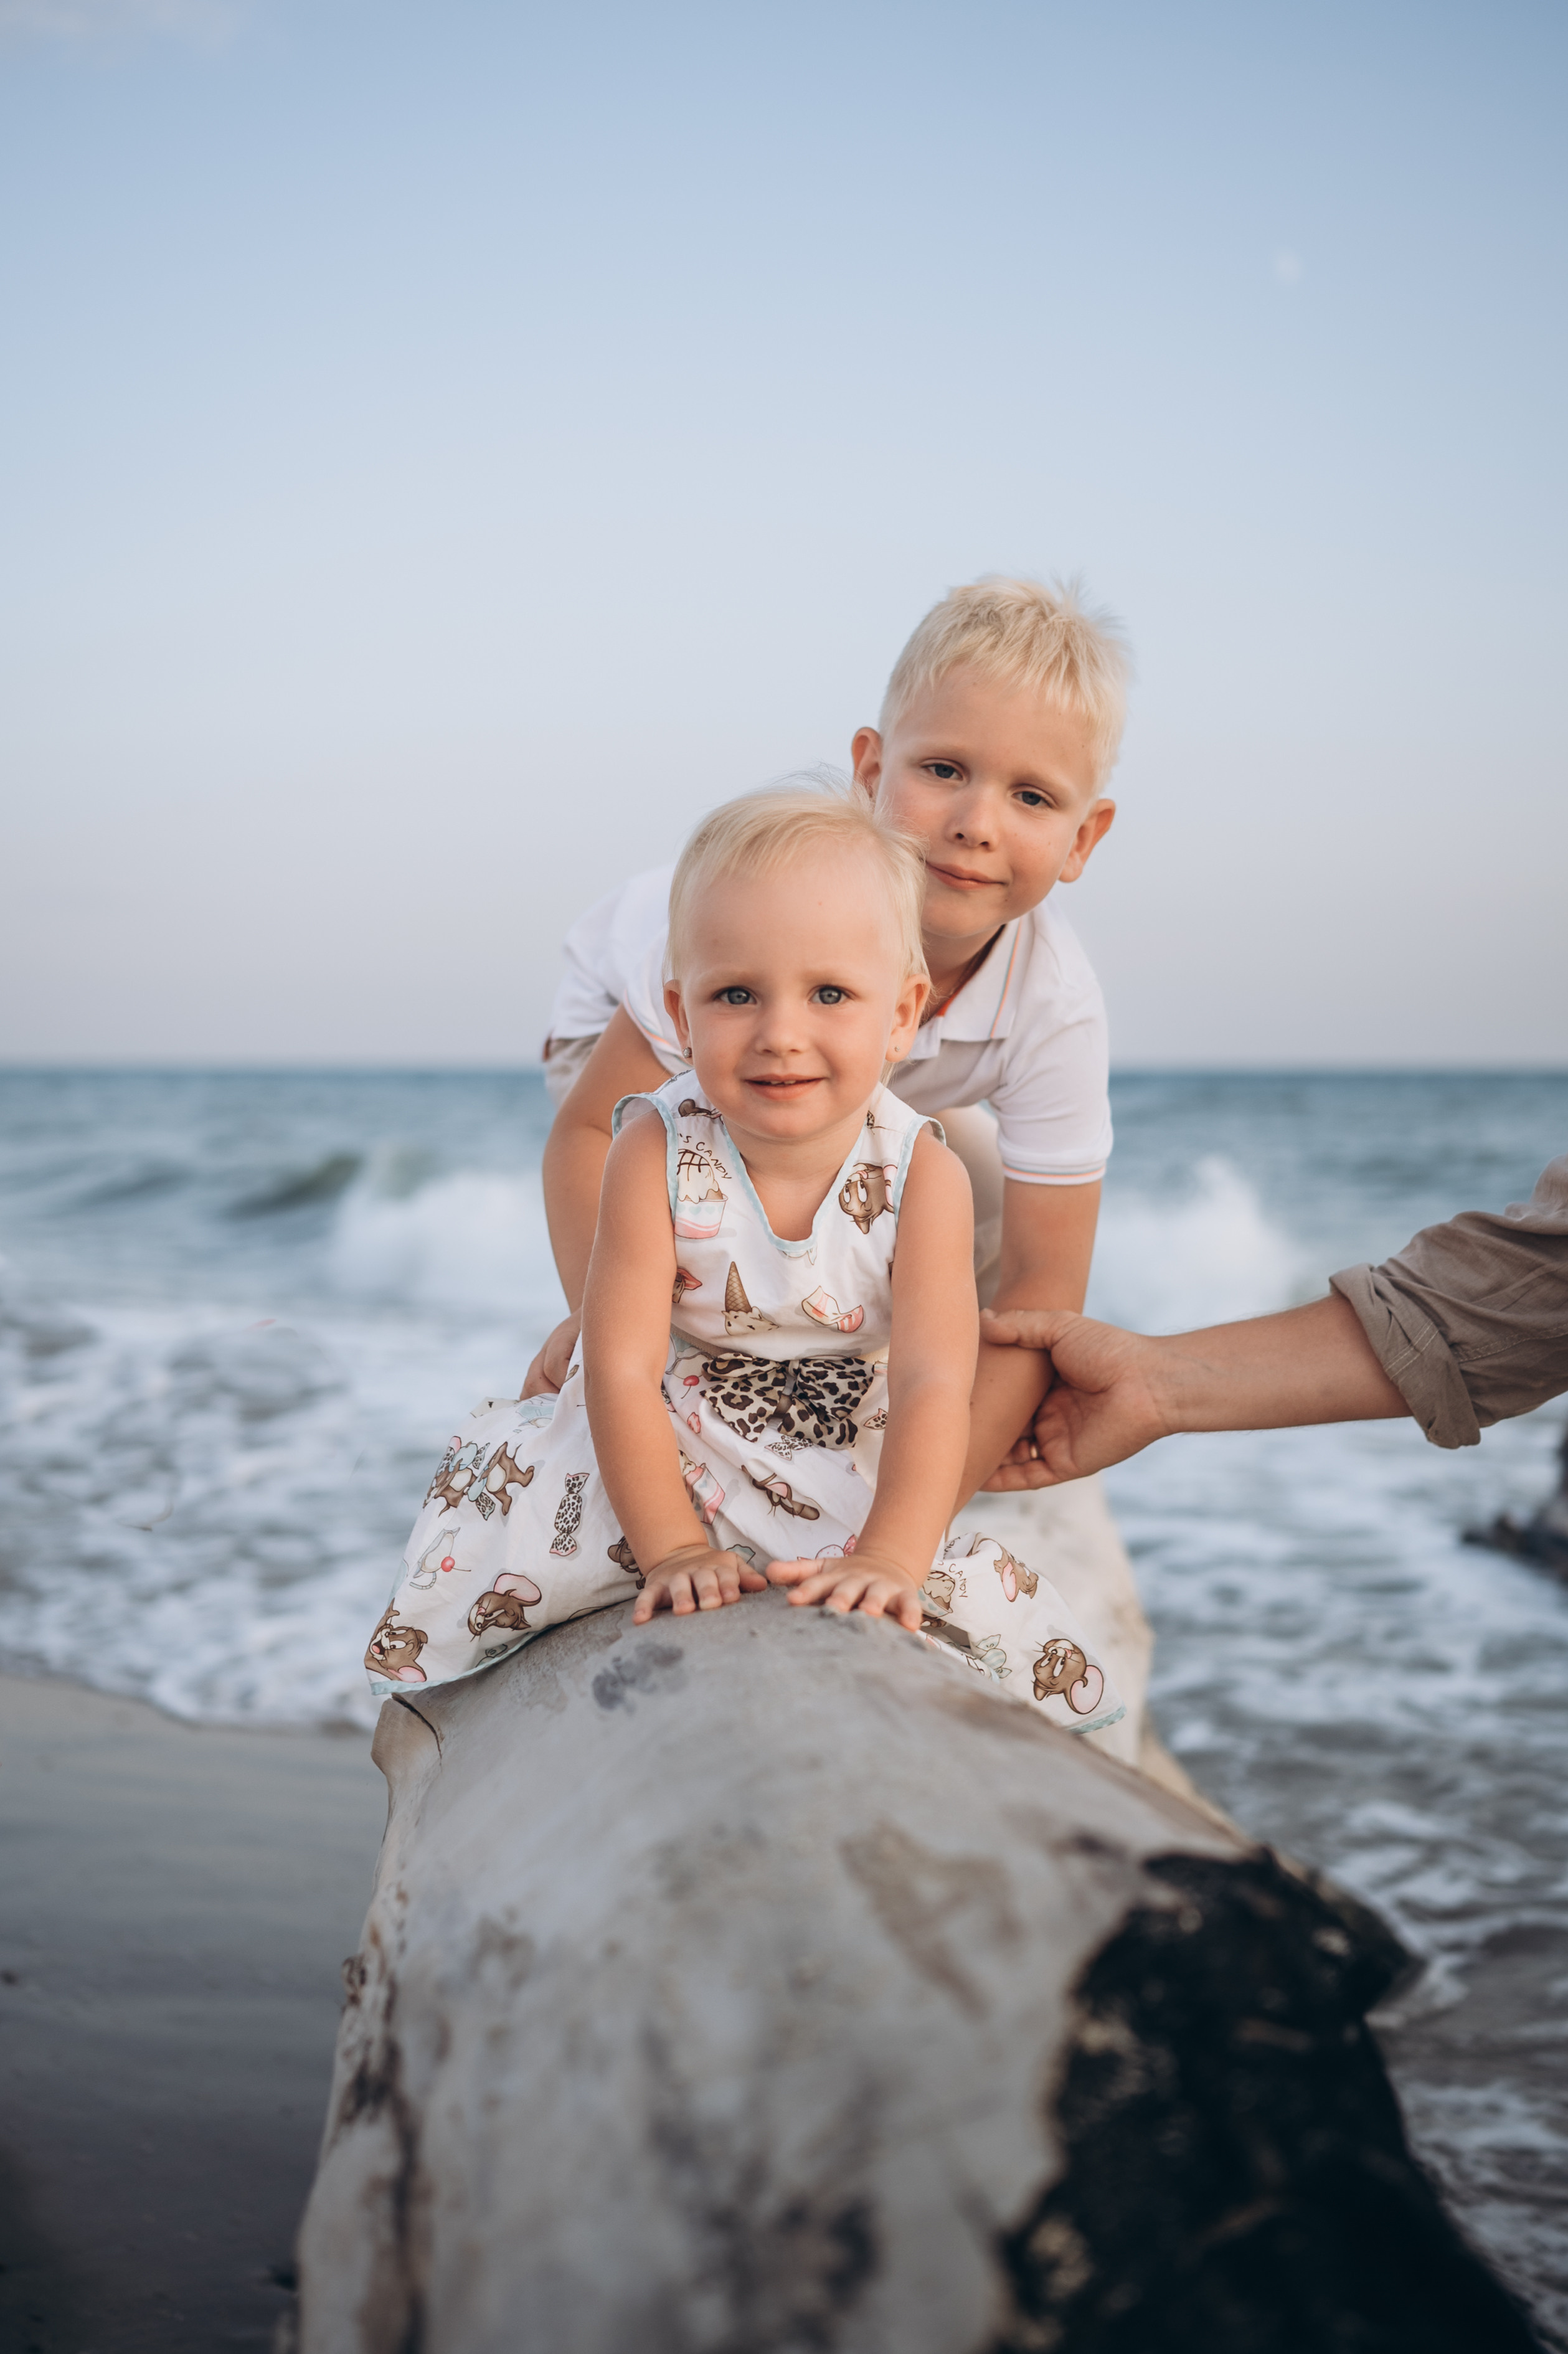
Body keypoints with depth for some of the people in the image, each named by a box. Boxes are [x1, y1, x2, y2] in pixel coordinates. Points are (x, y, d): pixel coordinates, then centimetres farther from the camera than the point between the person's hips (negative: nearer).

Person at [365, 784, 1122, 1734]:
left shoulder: (923, 1175, -18)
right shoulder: (657, 1153, -21)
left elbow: (932, 1388, -23)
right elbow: (624, 1371, -19)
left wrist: (887, 1559, -35)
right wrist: (673, 1548, -24)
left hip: (851, 1473, 1)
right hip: (667, 1453, -1)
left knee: (1012, 1623, -10)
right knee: (500, 1507, -19)